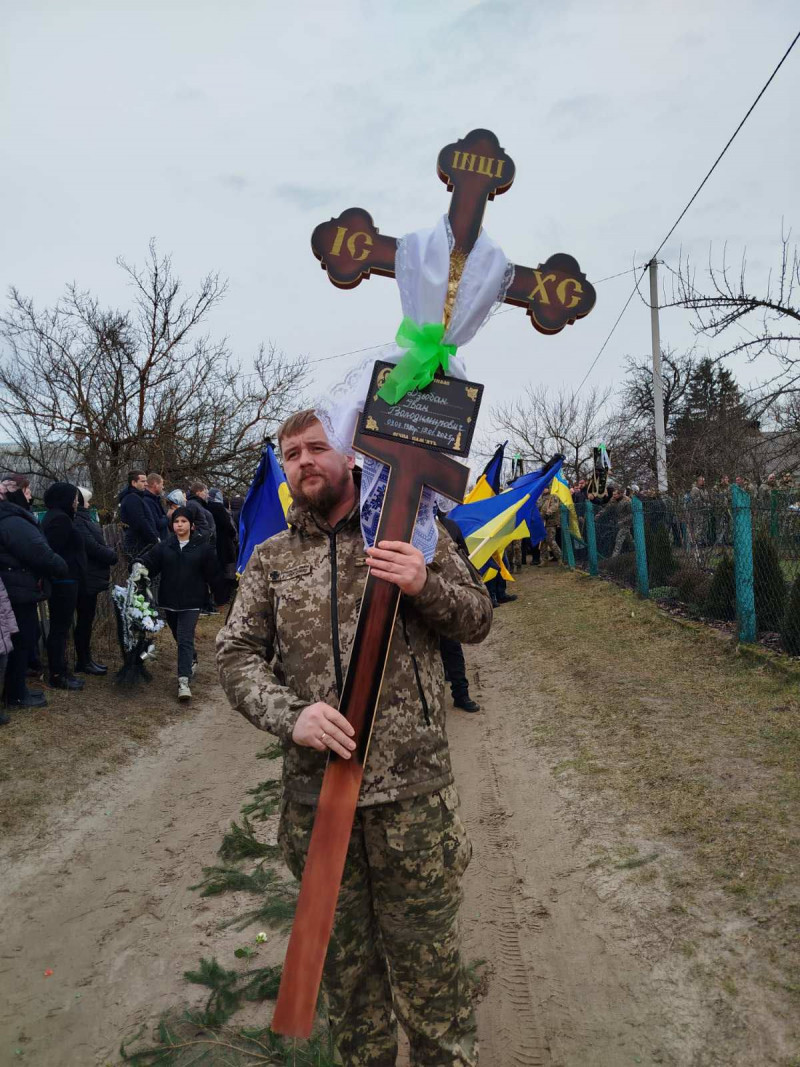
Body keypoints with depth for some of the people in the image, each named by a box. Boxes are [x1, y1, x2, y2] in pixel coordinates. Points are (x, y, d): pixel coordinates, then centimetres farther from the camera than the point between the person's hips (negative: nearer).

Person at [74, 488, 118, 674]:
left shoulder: (83, 519, 16)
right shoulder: (76, 522, -17)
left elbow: (97, 544, 17)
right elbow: (93, 547, -22)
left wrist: (108, 553, -1)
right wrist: (113, 556, -8)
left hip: (91, 577, 10)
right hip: (86, 578, -10)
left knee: (86, 619, 14)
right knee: (85, 619, -1)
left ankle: (85, 659, 23)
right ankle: (83, 662, 8)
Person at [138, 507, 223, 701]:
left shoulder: (203, 548, -3)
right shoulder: (164, 547, 3)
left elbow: (213, 574, 2)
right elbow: (148, 561, -6)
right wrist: (139, 567, -29)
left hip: (191, 602, -4)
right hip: (169, 601, 4)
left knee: (185, 639, -11)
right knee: (179, 638, 18)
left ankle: (183, 681, -15)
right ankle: (191, 661, 44)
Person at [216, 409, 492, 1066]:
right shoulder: (271, 558, 7)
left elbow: (477, 621, 3)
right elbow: (237, 654, 2)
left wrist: (426, 584, -19)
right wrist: (290, 714, -18)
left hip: (411, 789, -2)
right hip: (315, 789, 3)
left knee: (426, 957, 11)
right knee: (345, 958, 19)